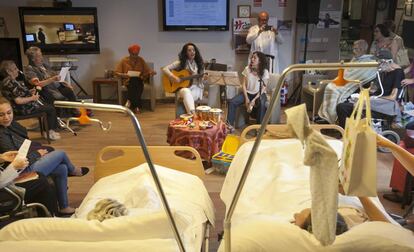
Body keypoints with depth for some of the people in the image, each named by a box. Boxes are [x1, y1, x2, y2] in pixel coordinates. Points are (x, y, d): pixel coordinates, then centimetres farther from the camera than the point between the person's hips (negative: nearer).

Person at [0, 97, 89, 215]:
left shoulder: (10, 125, 2)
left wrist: (38, 150, -2)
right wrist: (37, 153, -10)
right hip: (26, 171, -9)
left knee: (62, 169, 9)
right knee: (61, 154, -1)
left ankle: (64, 207, 19)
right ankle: (73, 171, 35)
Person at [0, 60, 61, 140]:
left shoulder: (7, 81, 8)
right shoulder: (11, 83, -24)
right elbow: (18, 101, -29)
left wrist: (29, 92, 5)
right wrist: (32, 98, -16)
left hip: (22, 107, 11)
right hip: (23, 109, -11)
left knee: (48, 106, 21)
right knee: (51, 109, -4)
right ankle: (50, 132, 5)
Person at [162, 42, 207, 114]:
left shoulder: (199, 63, 11)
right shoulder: (180, 63, 4)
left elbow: (201, 81, 12)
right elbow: (165, 69, 0)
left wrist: (204, 79, -13)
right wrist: (173, 77, -16)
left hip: (196, 88, 2)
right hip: (183, 88, -2)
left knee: (188, 95, -35)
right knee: (186, 91, -39)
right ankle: (193, 114, -54)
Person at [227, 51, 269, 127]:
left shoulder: (264, 72, -9)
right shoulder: (247, 69, -2)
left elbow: (263, 88, -11)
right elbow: (244, 85, -1)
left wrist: (254, 100, -23)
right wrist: (246, 99, -13)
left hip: (259, 93, -3)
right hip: (247, 92, 3)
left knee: (261, 104, -38)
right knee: (232, 102, -22)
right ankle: (229, 125, -14)